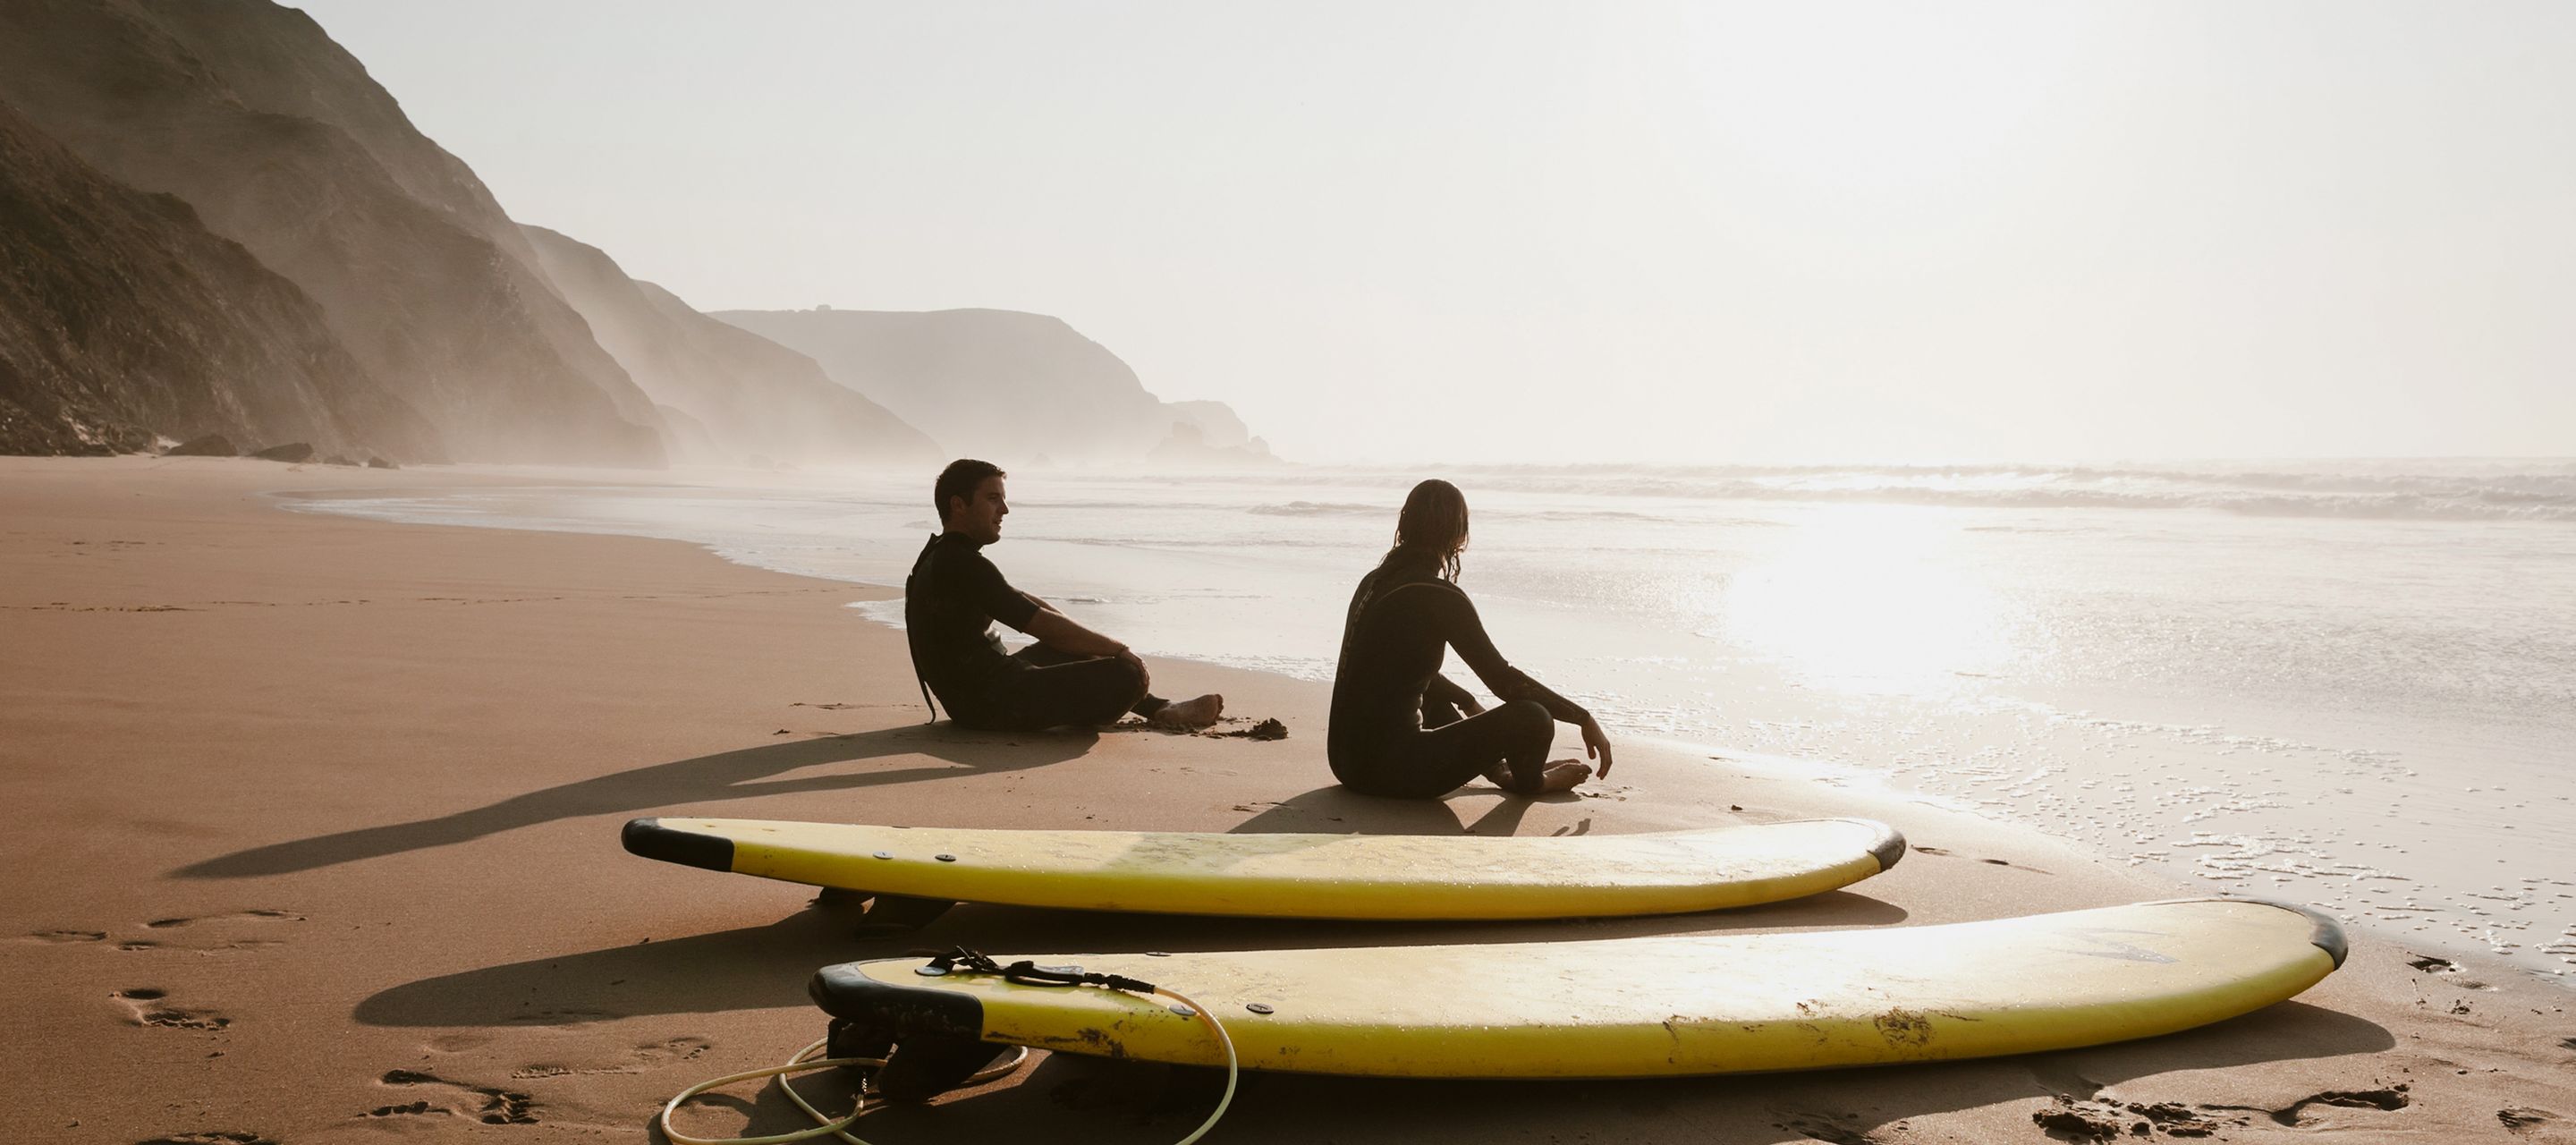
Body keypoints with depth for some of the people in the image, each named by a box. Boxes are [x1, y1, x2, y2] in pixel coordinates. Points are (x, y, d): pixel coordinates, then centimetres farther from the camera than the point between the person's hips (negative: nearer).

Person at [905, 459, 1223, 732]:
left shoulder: (943, 558, 13)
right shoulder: (962, 565, -21)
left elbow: (1028, 604, 19)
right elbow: (1043, 624, -21)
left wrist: (1100, 644, 15)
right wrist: (1119, 650, -11)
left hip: (974, 695, 11)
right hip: (993, 703, -11)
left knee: (1072, 648, 29)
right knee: (1127, 676, -16)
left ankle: (1157, 709, 32)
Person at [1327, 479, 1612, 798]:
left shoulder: (1375, 581, 10)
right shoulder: (1440, 598, -15)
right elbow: (1504, 681, -15)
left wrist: (1470, 704, 36)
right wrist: (1584, 718, -7)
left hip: (1346, 759, 10)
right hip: (1390, 769, -10)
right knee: (1532, 719, -12)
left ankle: (1501, 770, 43)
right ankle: (1528, 782, 19)